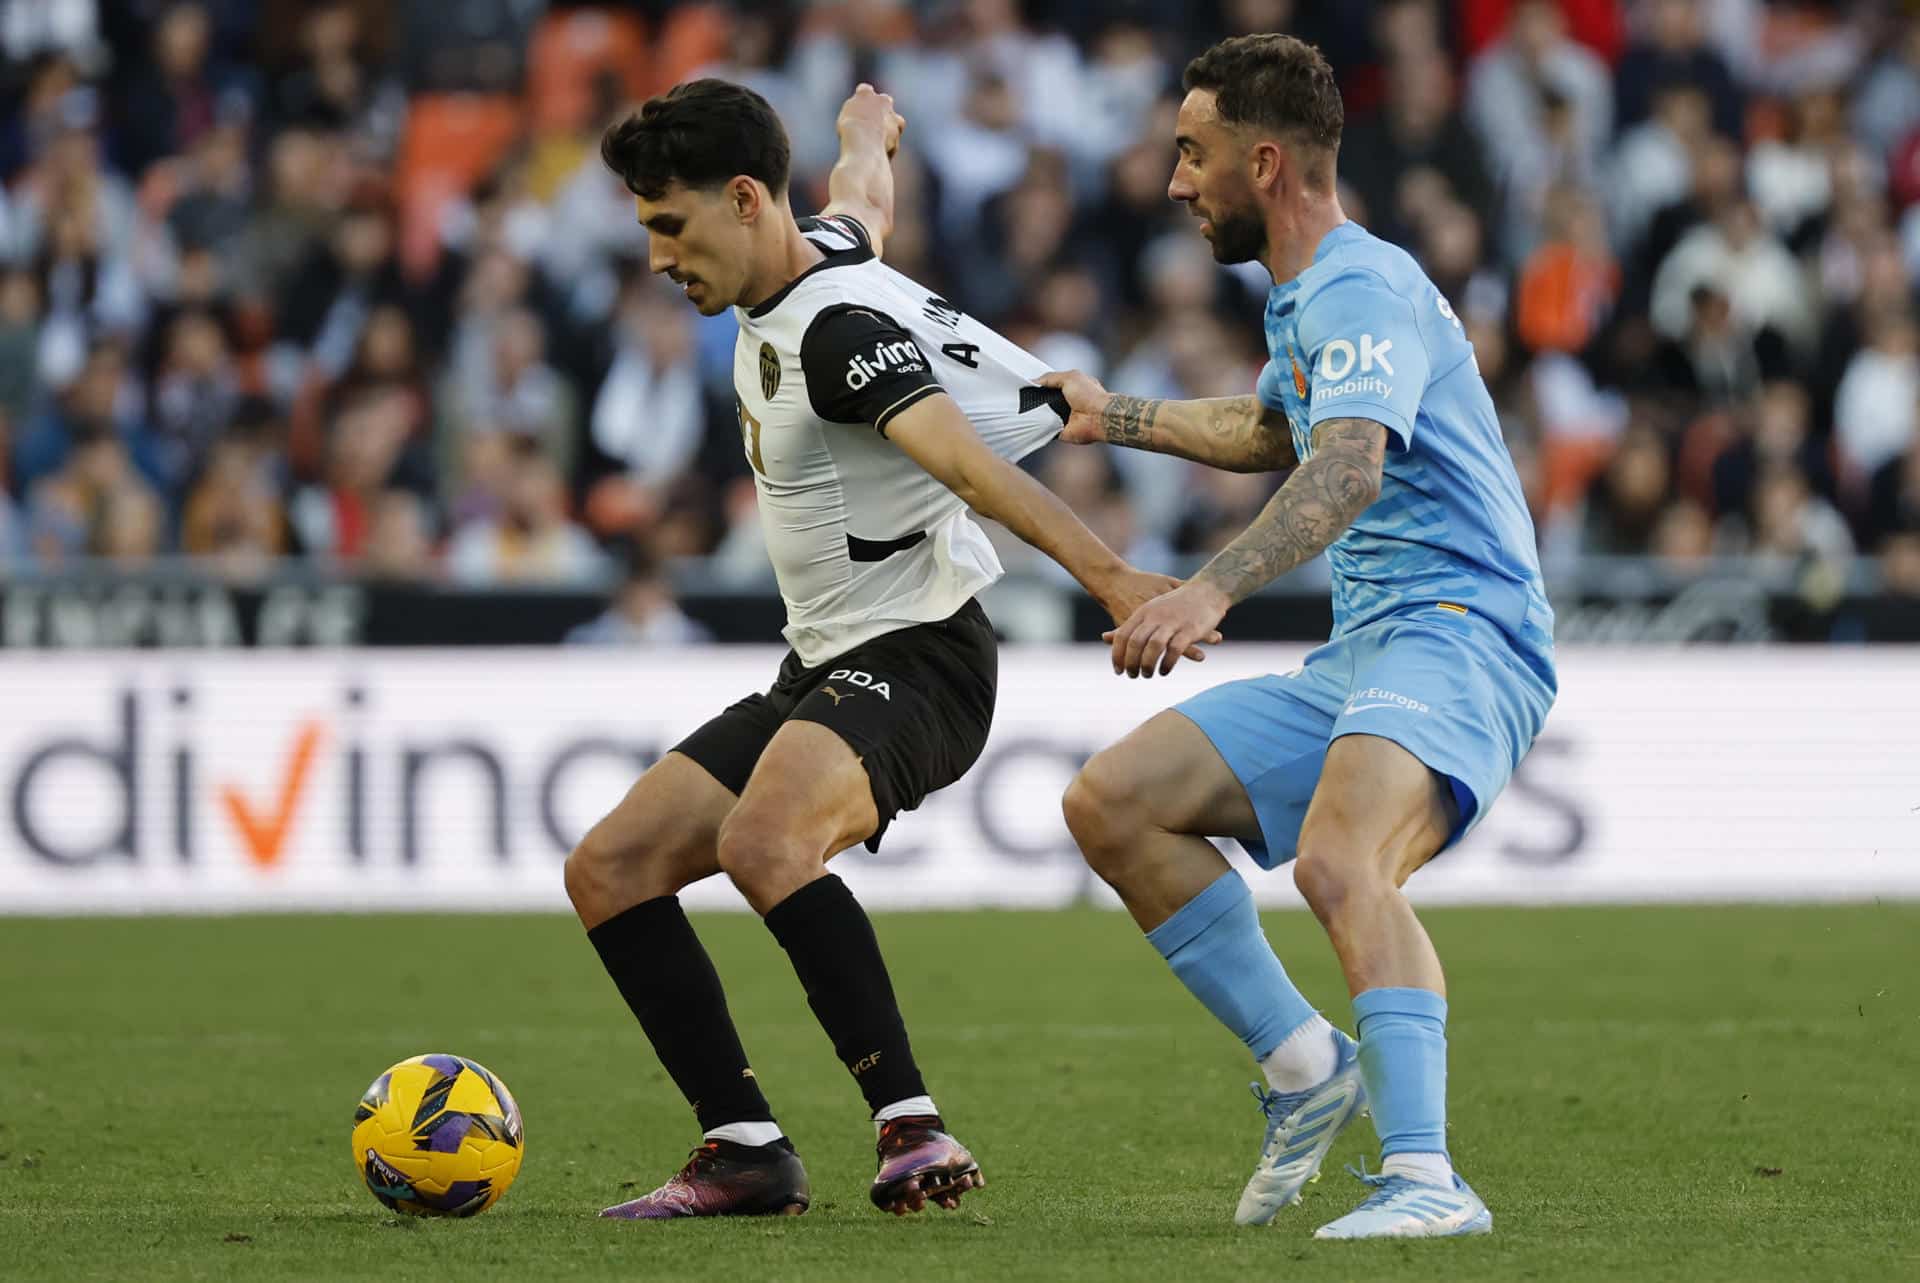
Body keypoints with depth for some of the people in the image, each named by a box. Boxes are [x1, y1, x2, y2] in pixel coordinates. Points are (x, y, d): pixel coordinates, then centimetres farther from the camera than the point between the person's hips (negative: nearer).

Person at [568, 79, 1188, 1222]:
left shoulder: (842, 328, -20)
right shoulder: (820, 252, 9)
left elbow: (968, 460, -35)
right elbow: (865, 195, 34)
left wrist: (1108, 576, -47)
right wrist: (869, 127, 58)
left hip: (917, 657, -11)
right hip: (822, 671, 11)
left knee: (762, 842, -38)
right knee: (610, 872, 3)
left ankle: (912, 1127, -35)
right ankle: (748, 1151, 3)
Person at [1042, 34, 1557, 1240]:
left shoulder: (1363, 289, -13)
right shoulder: (1306, 296, 19)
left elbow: (1348, 471, -32)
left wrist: (1214, 588, -45)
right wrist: (1120, 417, 50)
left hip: (1460, 635, -10)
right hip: (1357, 659, 10)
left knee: (1339, 861, -35)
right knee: (1114, 802, 2)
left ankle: (1426, 1178, -43)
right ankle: (1306, 1065, 5)